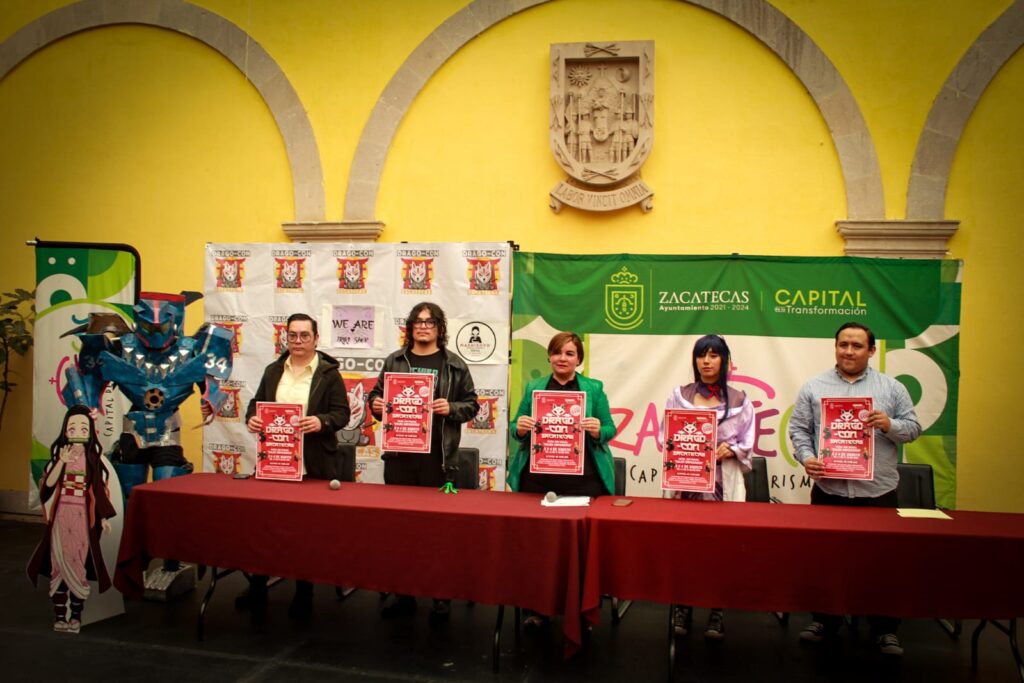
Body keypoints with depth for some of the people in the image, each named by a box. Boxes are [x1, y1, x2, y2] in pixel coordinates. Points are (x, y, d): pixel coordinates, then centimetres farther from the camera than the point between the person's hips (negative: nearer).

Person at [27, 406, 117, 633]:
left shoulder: (92, 458, 1)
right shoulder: (60, 455, 1)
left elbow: (98, 489, 3)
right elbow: (48, 484, -10)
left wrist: (103, 517, 1)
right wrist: (62, 462, -23)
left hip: (83, 517, -1)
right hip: (61, 515, 1)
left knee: (78, 563, 1)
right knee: (59, 563, 2)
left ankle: (76, 614, 11)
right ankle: (60, 614, 11)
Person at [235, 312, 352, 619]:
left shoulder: (329, 373, -2)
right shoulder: (273, 371, 12)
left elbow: (342, 413, -6)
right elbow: (256, 403, 16)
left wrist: (321, 422, -26)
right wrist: (252, 418, -6)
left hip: (314, 465, -4)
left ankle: (304, 594, 20)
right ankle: (257, 589, 24)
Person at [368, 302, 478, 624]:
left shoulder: (454, 365, 3)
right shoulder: (394, 361, 11)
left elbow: (471, 404, 4)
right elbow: (376, 393, 18)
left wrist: (450, 408, -14)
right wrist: (375, 404, -4)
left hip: (438, 457, -3)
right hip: (399, 455, 3)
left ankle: (442, 597, 15)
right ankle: (403, 594, 23)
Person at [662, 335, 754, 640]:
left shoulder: (739, 400, 8)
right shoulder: (679, 396, 8)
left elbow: (747, 443, 8)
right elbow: (665, 437, 7)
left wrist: (730, 449, -11)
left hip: (723, 481, 0)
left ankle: (717, 612, 11)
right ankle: (682, 607, 12)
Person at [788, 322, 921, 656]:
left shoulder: (892, 388, 8)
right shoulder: (814, 387, 7)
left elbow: (913, 427, 7)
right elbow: (798, 428, 4)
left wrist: (889, 425, -13)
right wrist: (806, 457, -11)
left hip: (878, 492, 0)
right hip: (828, 490, 0)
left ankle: (885, 629, 20)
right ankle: (824, 620, 24)